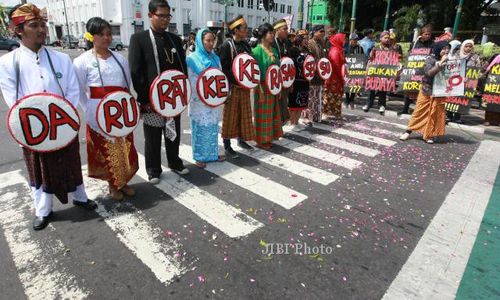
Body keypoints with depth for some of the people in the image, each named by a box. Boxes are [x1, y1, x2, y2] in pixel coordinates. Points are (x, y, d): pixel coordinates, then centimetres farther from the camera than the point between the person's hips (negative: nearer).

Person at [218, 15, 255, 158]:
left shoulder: (246, 44, 10)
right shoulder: (226, 45, -11)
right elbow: (223, 68, -14)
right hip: (233, 86, -7)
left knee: (244, 114, 14)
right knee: (230, 116, 0)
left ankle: (241, 139, 31)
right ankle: (227, 146, 11)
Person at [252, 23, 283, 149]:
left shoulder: (274, 51, 12)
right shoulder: (257, 50, -10)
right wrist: (260, 90, -19)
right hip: (263, 87, -7)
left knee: (272, 113, 12)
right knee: (263, 114, 0)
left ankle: (268, 138, 24)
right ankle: (261, 140, 12)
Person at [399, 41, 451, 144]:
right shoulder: (430, 60, -6)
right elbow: (429, 73, -21)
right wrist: (441, 63, -22)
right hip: (427, 91, -2)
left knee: (435, 114, 4)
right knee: (420, 112, 3)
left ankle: (430, 135, 14)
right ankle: (408, 132, 12)